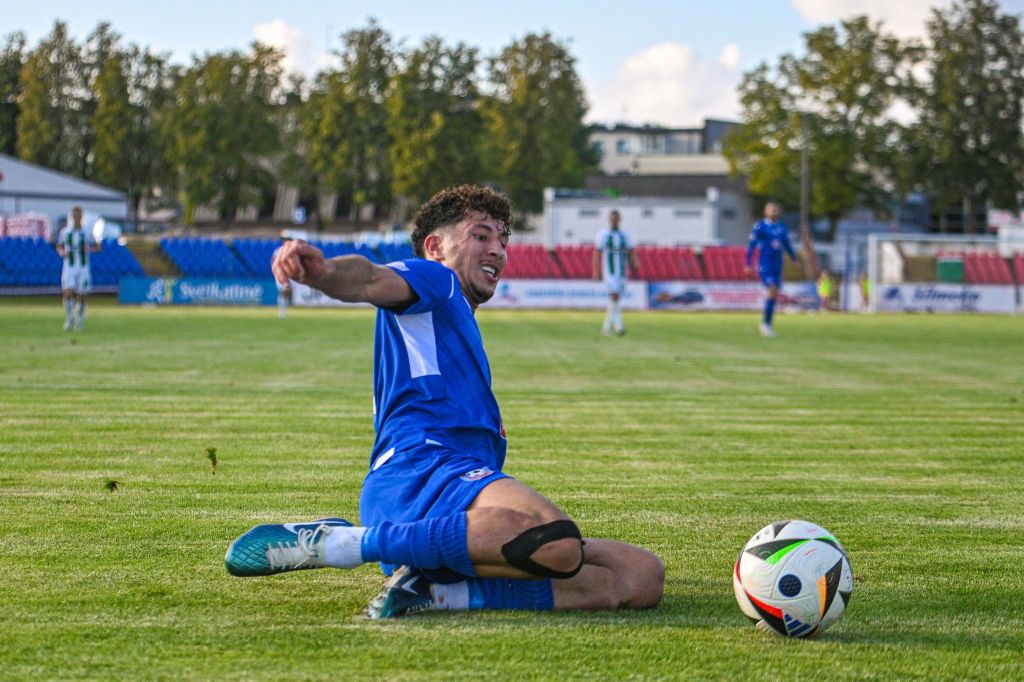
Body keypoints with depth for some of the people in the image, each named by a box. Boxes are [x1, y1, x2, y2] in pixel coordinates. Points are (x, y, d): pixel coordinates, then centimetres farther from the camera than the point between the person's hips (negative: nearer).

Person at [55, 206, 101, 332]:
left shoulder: (86, 232, -1)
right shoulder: (64, 232, 2)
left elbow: (97, 247, 7)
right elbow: (59, 246, 16)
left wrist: (89, 249, -14)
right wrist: (61, 252, -6)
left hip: (83, 268, 0)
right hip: (69, 268, 0)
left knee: (81, 296, 2)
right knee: (67, 293, -15)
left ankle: (79, 321, 19)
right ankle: (69, 319, 4)